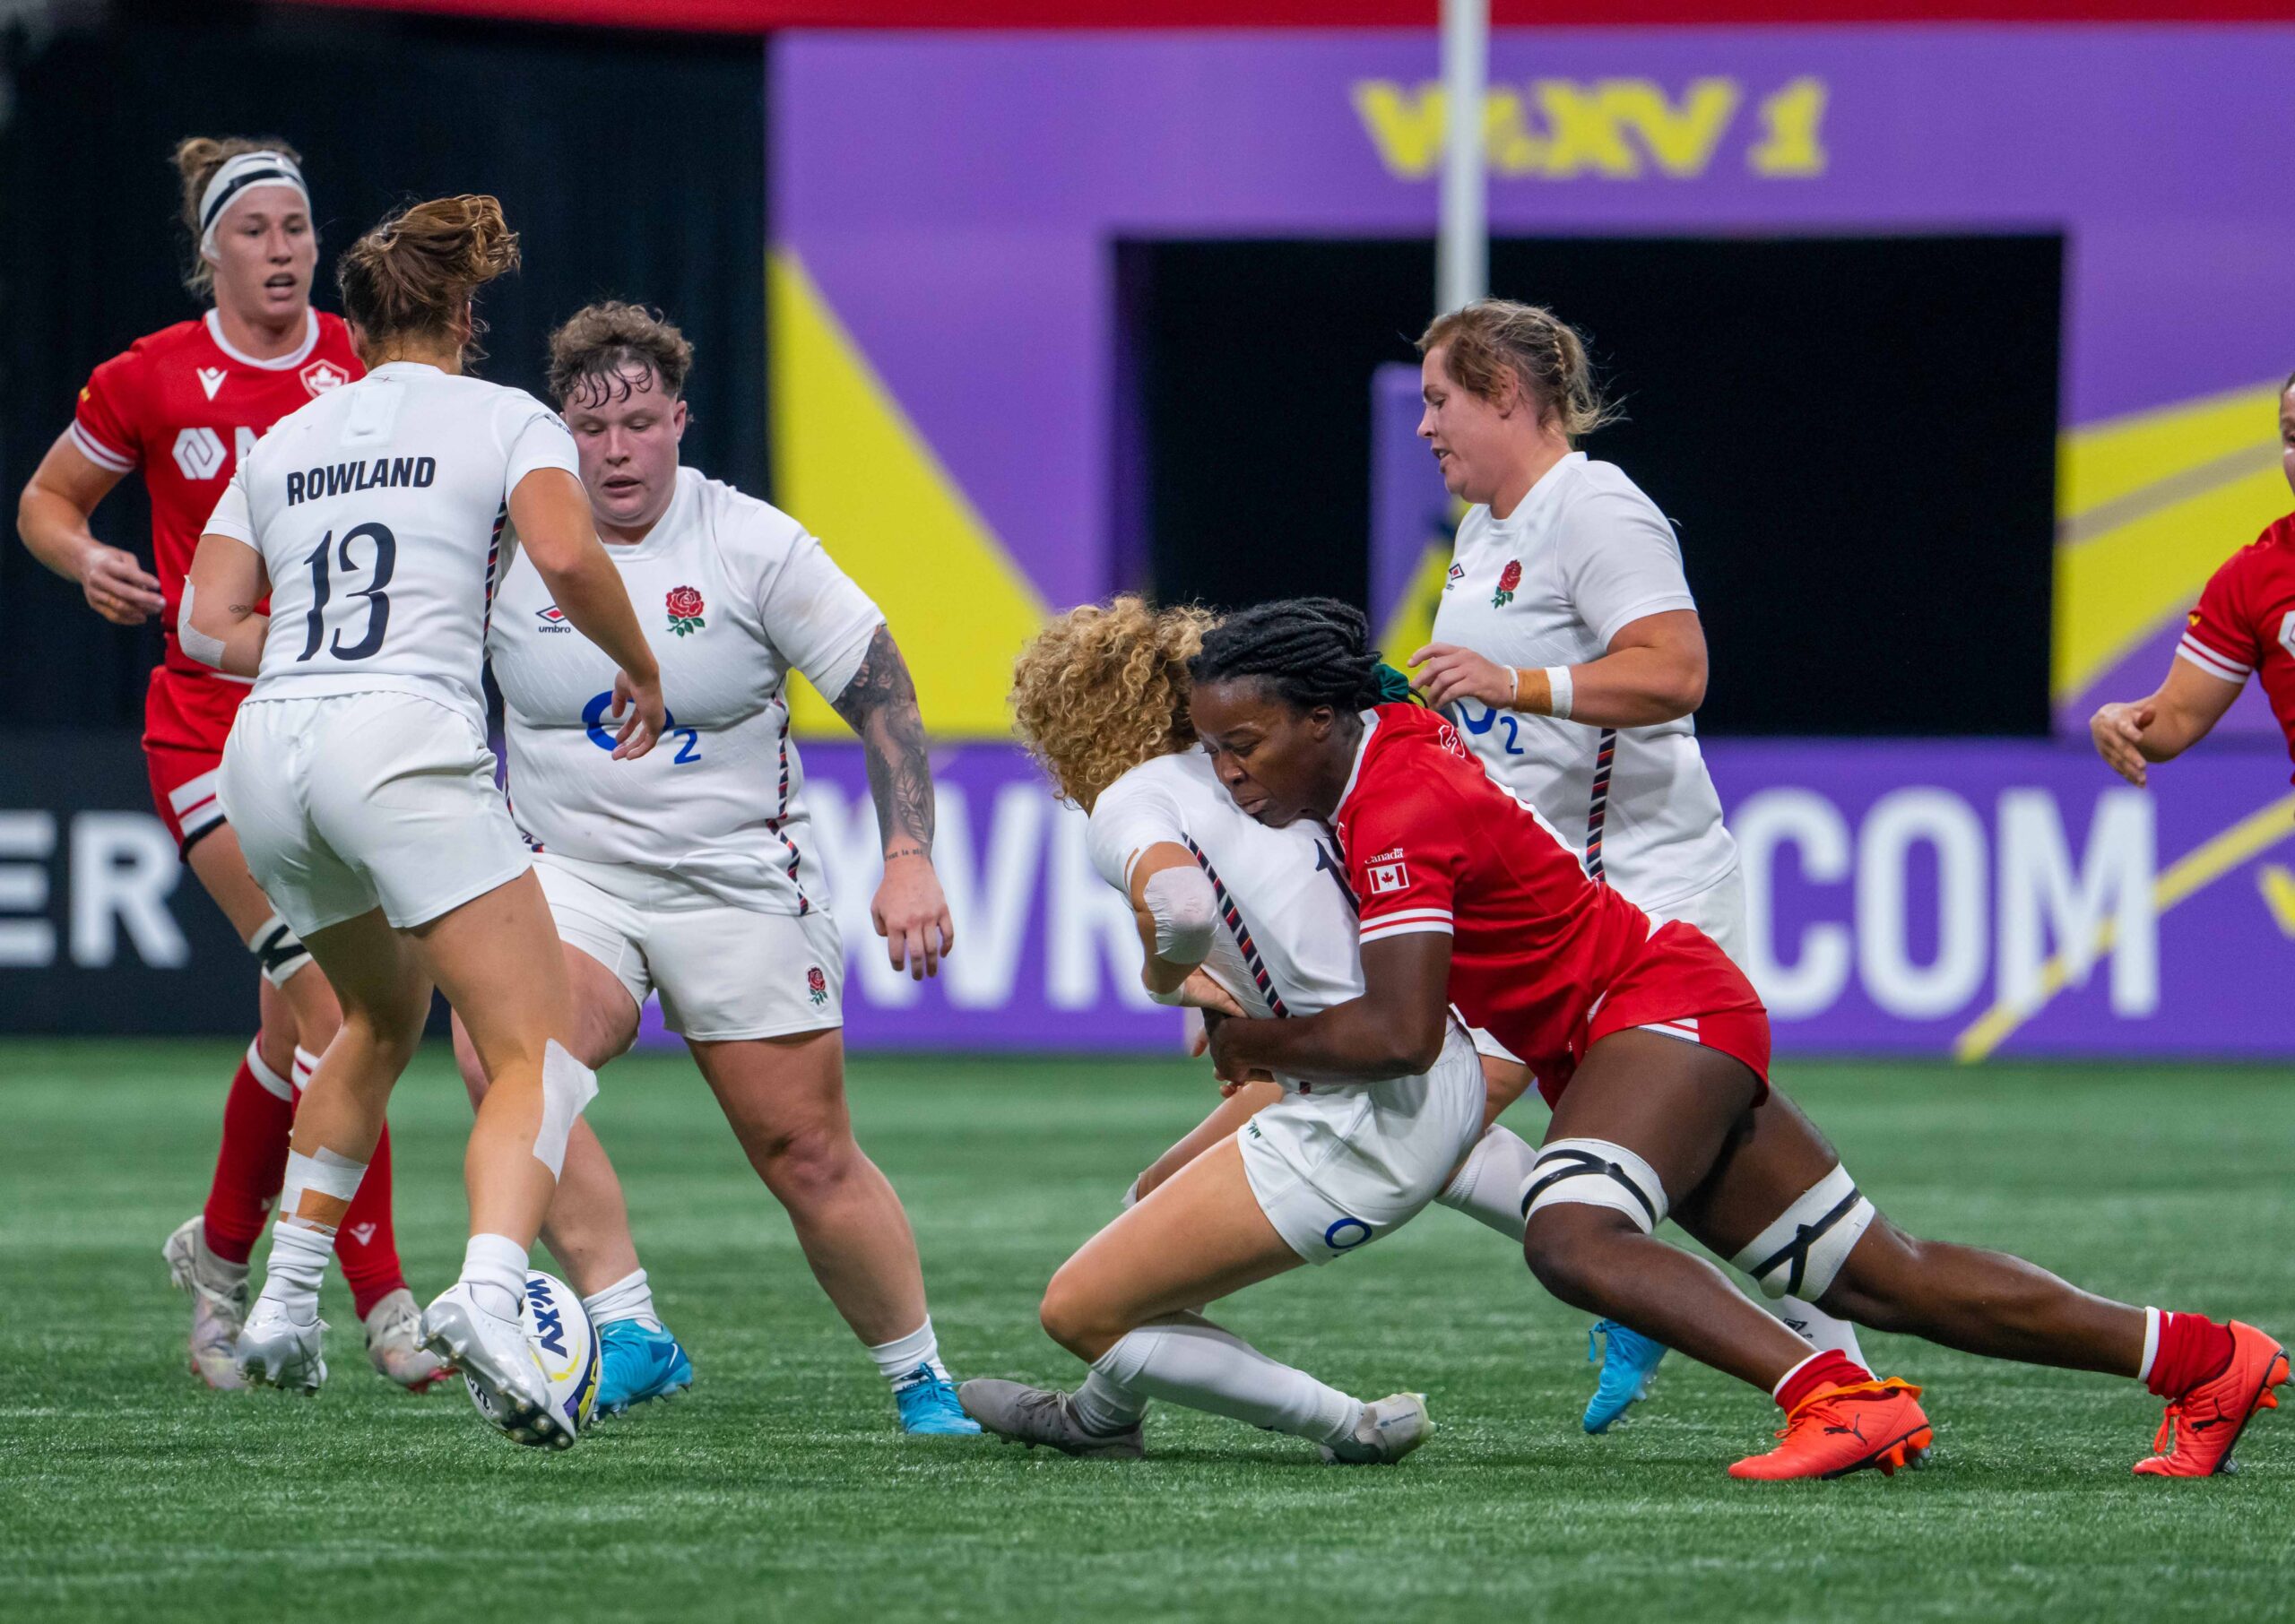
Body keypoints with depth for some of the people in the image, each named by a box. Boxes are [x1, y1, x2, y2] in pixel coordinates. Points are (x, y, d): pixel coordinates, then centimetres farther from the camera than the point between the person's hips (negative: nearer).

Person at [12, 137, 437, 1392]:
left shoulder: (364, 366, 3)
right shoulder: (151, 380, -2)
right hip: (210, 720, -3)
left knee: (297, 1029, 5)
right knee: (334, 1002, -18)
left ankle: (220, 1250, 30)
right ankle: (381, 1300, -15)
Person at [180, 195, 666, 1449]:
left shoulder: (283, 441, 21)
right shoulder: (503, 419, 9)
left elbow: (208, 624, 15)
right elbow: (566, 556, -10)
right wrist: (640, 670, 6)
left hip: (266, 749, 6)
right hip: (405, 739, -6)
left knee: (382, 1017, 30)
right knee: (539, 1054, -8)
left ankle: (285, 1304, 29)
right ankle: (489, 1293, -35)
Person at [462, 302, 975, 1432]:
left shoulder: (754, 546, -8)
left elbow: (882, 692, -4)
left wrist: (909, 860, -14)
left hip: (743, 887, -1)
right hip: (569, 874, 1)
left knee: (808, 1159, -1)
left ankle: (921, 1378, 20)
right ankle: (629, 1333, -24)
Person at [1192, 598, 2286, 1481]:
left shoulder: (1399, 810, -24)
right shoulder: (1387, 738, 3)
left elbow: (1399, 1036, -32)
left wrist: (1251, 1041, -17)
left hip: (1664, 1006, -10)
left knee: (1570, 1237, -33)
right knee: (1882, 1277, 10)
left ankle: (1839, 1400, -36)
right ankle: (2199, 1357, 17)